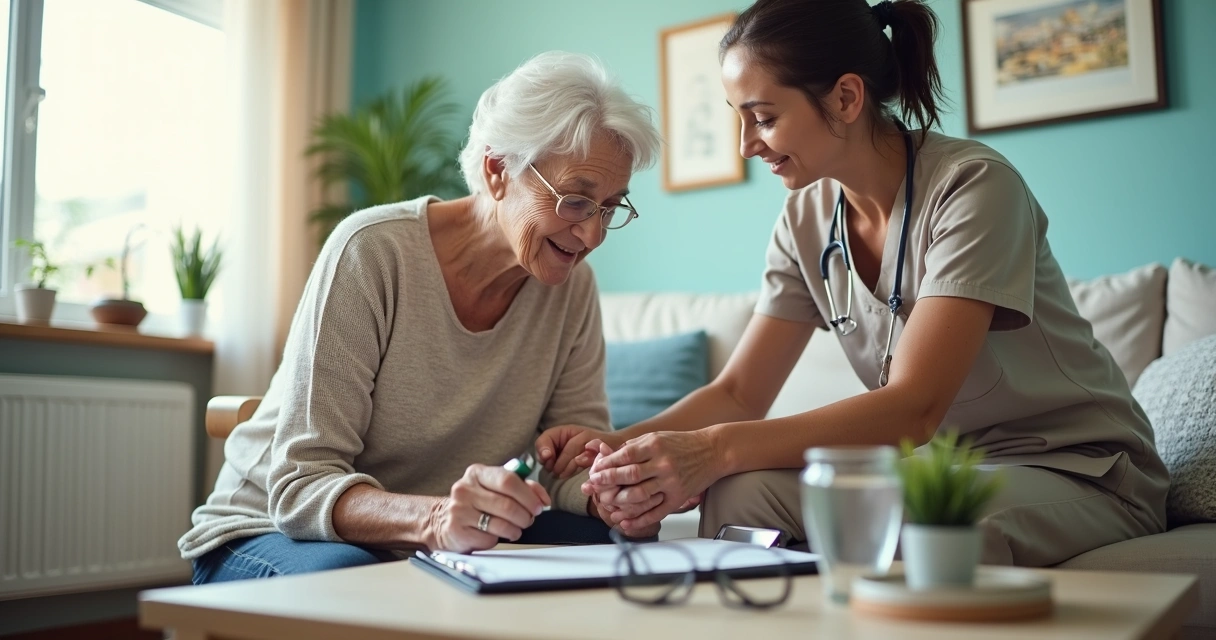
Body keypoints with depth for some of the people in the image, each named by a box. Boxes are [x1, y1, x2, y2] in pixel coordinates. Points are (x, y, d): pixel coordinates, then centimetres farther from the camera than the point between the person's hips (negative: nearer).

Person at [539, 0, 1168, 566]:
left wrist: (715, 449, -37)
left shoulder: (974, 185, -21)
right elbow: (739, 392, 0)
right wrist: (620, 444, -18)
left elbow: (914, 406, -29)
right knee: (739, 492, -23)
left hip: (1080, 468, -4)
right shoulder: (807, 219, 0)